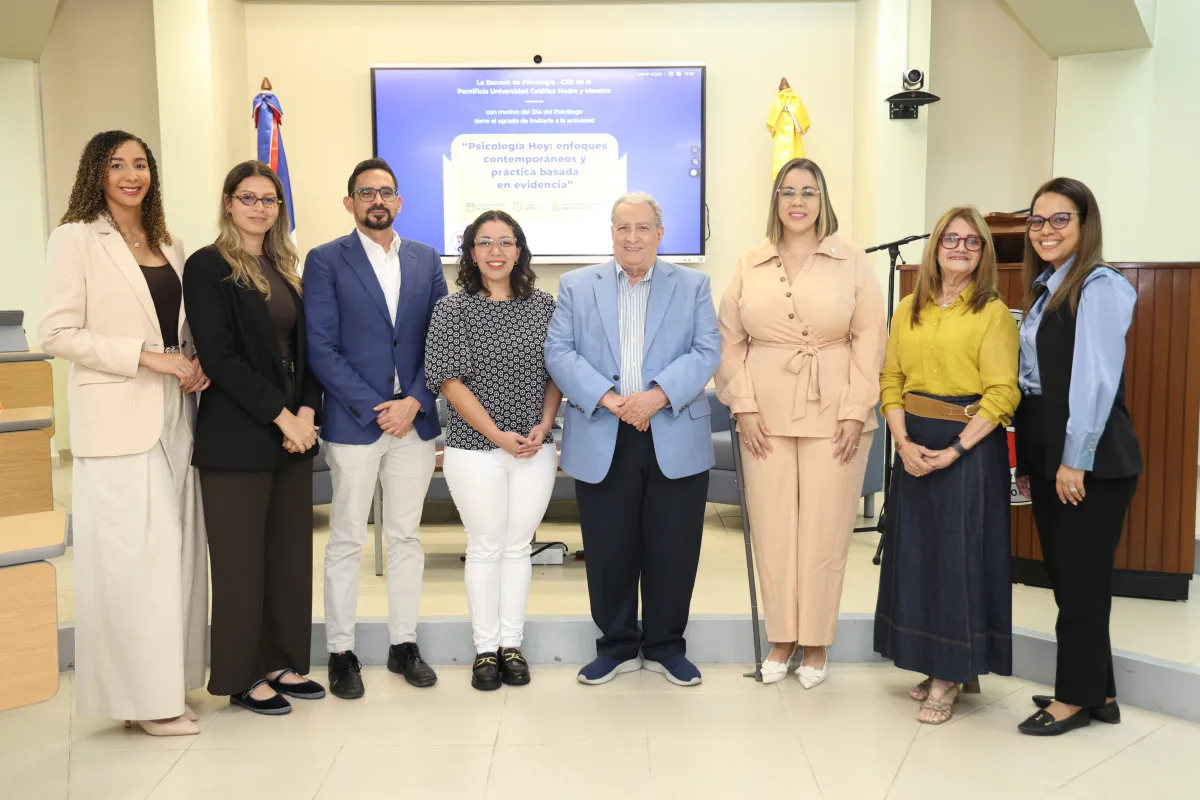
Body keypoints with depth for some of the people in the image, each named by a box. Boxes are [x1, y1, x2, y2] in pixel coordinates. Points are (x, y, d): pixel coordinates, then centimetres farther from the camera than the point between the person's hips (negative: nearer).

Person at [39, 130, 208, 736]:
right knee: (129, 555, -3)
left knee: (175, 549, 8)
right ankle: (143, 693, 7)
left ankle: (169, 677, 19)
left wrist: (194, 362, 1)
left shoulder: (170, 247, 15)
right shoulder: (75, 239, -2)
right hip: (117, 419, -6)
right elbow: (57, 334, -9)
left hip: (174, 418, 6)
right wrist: (147, 355, -16)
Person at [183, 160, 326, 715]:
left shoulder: (284, 269, 14)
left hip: (293, 432, 6)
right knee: (242, 557, 2)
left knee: (292, 552, 10)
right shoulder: (208, 267, -5)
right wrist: (280, 415, -15)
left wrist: (306, 413, -4)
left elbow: (303, 349, 12)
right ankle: (244, 675, 16)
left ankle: (284, 663, 23)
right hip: (238, 436, -6)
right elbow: (219, 356, -13)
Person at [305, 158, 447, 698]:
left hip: (415, 420, 3)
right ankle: (341, 652, 16)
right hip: (352, 423, -3)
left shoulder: (426, 260, 9)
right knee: (347, 541, 5)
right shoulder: (326, 261, -1)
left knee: (406, 536, 11)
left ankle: (403, 643, 22)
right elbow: (322, 349, -7)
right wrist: (375, 408, -13)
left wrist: (415, 401, -8)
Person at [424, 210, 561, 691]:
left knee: (518, 546, 9)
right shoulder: (453, 309, -3)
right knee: (485, 547, 6)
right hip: (475, 448, -2)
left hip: (535, 449, 2)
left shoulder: (543, 306, 5)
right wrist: (498, 435, -14)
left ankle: (512, 645, 21)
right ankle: (485, 649, 18)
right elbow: (450, 380, -8)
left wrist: (544, 425, -7)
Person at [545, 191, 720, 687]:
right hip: (601, 442, 0)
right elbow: (559, 353, -1)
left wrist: (656, 396, -18)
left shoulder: (692, 286, 8)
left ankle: (665, 646, 23)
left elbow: (706, 352, -3)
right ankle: (617, 646, 24)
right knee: (608, 550, 7)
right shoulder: (577, 286, 9)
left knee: (672, 549, 6)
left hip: (675, 441, 0)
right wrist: (609, 399, -15)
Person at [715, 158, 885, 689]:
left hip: (833, 416, -1)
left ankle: (816, 643, 16)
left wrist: (855, 411, -7)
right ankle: (781, 638, 19)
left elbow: (869, 340, 1)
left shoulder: (852, 263, 5)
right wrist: (744, 406, -2)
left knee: (824, 530, 2)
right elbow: (730, 341, 7)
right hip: (766, 417, 2)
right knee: (771, 528, 5)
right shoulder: (749, 266, 9)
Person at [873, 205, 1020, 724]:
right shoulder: (908, 310, 9)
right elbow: (891, 379, 6)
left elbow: (1002, 394, -11)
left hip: (970, 446, -5)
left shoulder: (993, 313, -5)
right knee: (915, 553, 9)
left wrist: (953, 451, -16)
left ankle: (951, 677, 14)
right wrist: (903, 442, -7)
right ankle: (936, 665, 24)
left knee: (960, 556, 1)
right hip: (914, 447, 5)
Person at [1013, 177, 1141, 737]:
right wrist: (1027, 459, 13)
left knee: (1081, 579, 2)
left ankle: (1075, 697, 15)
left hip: (1090, 460, -8)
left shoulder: (1101, 286, -10)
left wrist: (1076, 460, -20)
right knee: (1066, 578, 13)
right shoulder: (1042, 290, 15)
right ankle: (1098, 692, 25)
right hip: (1046, 456, 9)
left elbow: (1096, 379, -17)